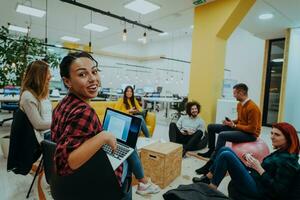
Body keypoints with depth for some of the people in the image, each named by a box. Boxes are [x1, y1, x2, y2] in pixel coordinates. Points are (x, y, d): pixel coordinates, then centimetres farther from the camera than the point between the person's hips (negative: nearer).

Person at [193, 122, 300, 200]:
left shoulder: (288, 160, -15)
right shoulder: (280, 152, 12)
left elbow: (279, 191, -20)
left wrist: (259, 169, -21)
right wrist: (253, 164, 4)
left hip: (257, 190, -9)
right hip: (253, 179, 9)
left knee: (226, 155, -22)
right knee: (225, 149, 1)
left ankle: (211, 189, -6)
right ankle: (207, 178, 4)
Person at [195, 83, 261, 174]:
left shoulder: (252, 107, -22)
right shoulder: (239, 104, 5)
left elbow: (252, 129, -24)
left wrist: (234, 125, -21)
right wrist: (231, 122, -2)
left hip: (250, 134, -9)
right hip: (239, 128, 9)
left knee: (222, 135, -36)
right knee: (211, 127, 3)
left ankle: (211, 164, -33)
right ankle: (211, 151, 15)